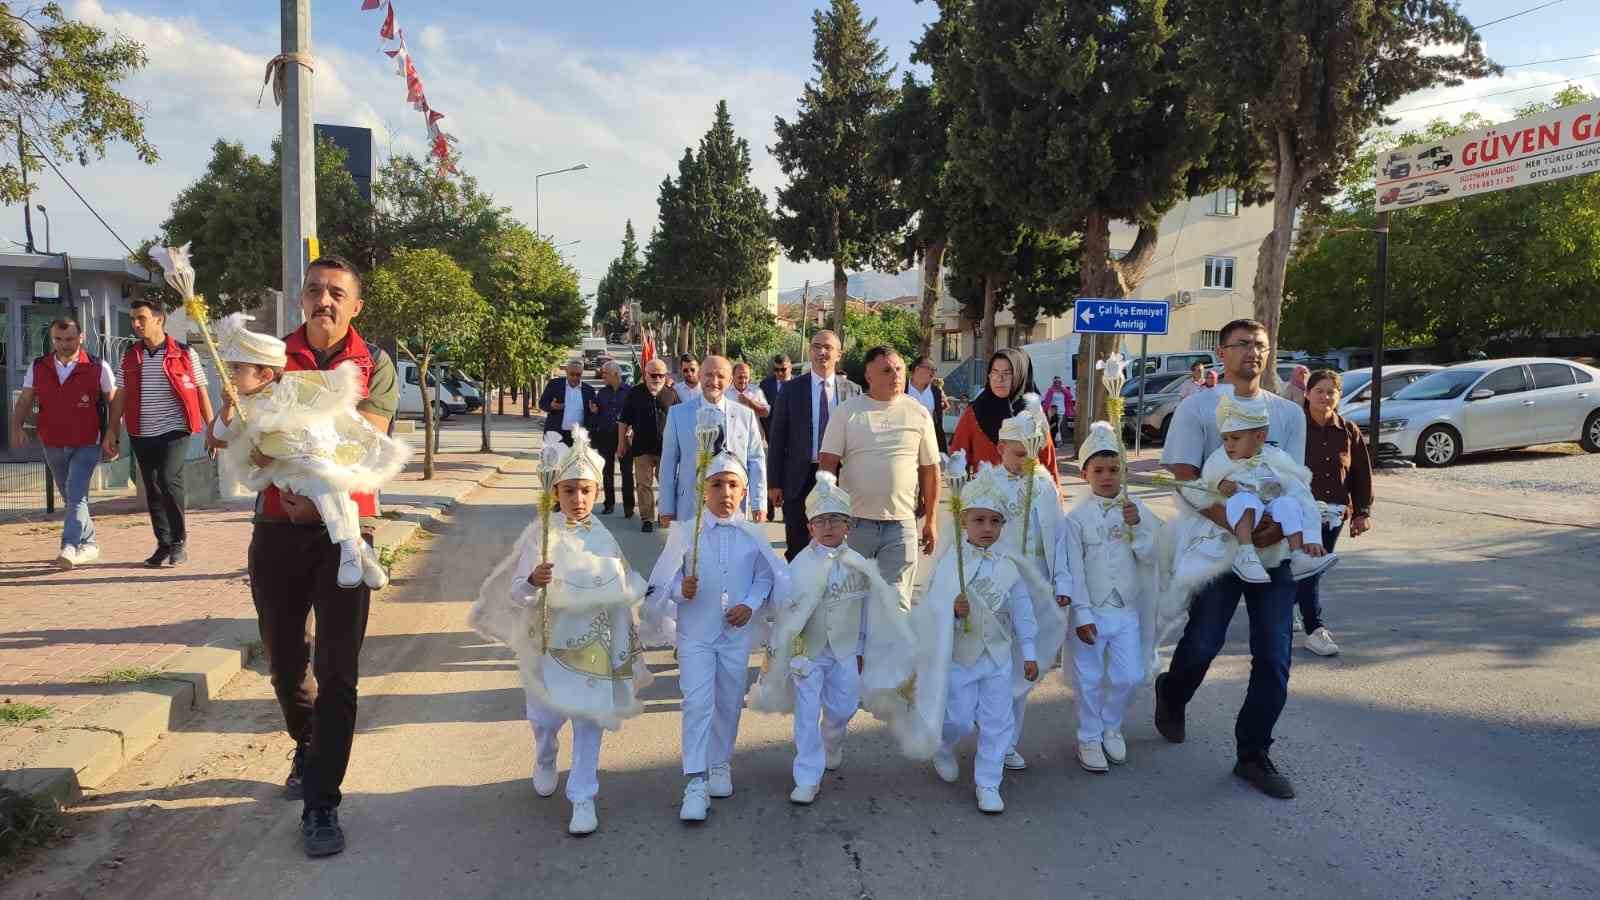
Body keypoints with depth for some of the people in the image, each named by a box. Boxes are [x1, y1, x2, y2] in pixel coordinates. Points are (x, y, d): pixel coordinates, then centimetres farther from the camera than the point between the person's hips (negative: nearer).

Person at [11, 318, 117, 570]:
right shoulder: (37, 368, 4)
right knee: (70, 498, 14)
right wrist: (17, 426, -11)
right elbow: (24, 402, 7)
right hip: (52, 445, 5)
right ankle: (88, 544, 27)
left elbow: (114, 403, 1)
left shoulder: (98, 368, -5)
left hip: (87, 444, -5)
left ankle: (69, 547, -21)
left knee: (76, 494, -17)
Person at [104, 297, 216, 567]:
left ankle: (179, 541, -6)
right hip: (142, 434, 5)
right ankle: (164, 545, 19)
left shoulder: (184, 353, -2)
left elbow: (200, 392, 1)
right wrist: (111, 431, 6)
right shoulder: (129, 356, 9)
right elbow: (120, 396, 12)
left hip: (174, 430, -4)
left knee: (169, 479, -20)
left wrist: (211, 428, -2)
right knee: (152, 491, 8)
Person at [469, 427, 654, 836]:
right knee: (545, 716, 10)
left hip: (595, 646, 2)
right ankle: (544, 761, 44)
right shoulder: (543, 535, -12)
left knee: (589, 721, 4)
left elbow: (623, 593, 9)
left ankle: (583, 799, 17)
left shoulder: (605, 538, -3)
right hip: (551, 644, -1)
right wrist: (532, 582, -37)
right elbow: (516, 595, -14)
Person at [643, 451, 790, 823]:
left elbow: (765, 576, 5)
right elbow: (663, 579, -3)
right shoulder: (685, 533, -7)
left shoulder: (753, 535, -2)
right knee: (697, 704, -7)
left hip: (737, 634, 2)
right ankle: (696, 782, -2)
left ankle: (720, 764, 35)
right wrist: (681, 589, -23)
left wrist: (751, 605, -10)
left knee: (729, 703, 14)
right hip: (695, 633, -2)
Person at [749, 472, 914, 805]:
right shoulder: (801, 565, -11)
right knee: (807, 715, -1)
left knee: (842, 709, 13)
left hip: (845, 652, 3)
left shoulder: (859, 565, -3)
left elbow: (866, 609, 7)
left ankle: (832, 747, 46)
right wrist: (775, 651, -4)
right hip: (807, 652, -3)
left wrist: (861, 650, 11)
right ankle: (807, 780, 7)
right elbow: (787, 610, -7)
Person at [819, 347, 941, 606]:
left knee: (897, 601, 2)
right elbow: (827, 463, -1)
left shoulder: (919, 414, 5)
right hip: (854, 520, 0)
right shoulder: (847, 412, 1)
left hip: (901, 522, 0)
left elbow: (930, 469, 9)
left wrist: (931, 520, 8)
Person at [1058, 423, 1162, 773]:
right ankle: (1089, 738, 24)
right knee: (1090, 679, 6)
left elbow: (1150, 557, -4)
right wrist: (1082, 615, -12)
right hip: (1092, 611, -3)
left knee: (1129, 676, 9)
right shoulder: (1077, 516, -10)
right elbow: (1074, 569, -10)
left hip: (1127, 610, 3)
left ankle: (1111, 726, 34)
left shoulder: (1135, 509, -1)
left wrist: (1136, 525, -20)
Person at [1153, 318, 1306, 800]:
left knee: (1274, 656, 1)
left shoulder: (1289, 413, 10)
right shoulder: (1197, 408, -1)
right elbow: (1184, 478, -10)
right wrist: (1226, 517, -26)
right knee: (1203, 642, -3)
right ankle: (1172, 696, 32)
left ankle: (1253, 755, 14)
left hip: (1272, 547, 4)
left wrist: (1279, 522, -17)